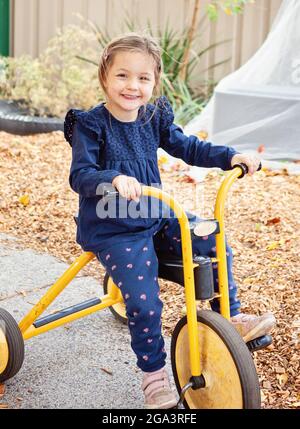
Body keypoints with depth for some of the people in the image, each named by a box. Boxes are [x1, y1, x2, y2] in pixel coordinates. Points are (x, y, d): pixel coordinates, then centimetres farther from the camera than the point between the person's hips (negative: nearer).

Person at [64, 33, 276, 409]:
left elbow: (188, 148, 9)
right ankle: (153, 373, 6)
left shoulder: (154, 118, 3)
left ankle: (230, 318, 19)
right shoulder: (90, 125, -13)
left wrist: (230, 157, -5)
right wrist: (113, 178, -43)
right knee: (144, 303, -18)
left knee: (216, 243, -1)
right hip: (112, 229, -6)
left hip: (156, 217, 6)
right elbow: (80, 175, -22)